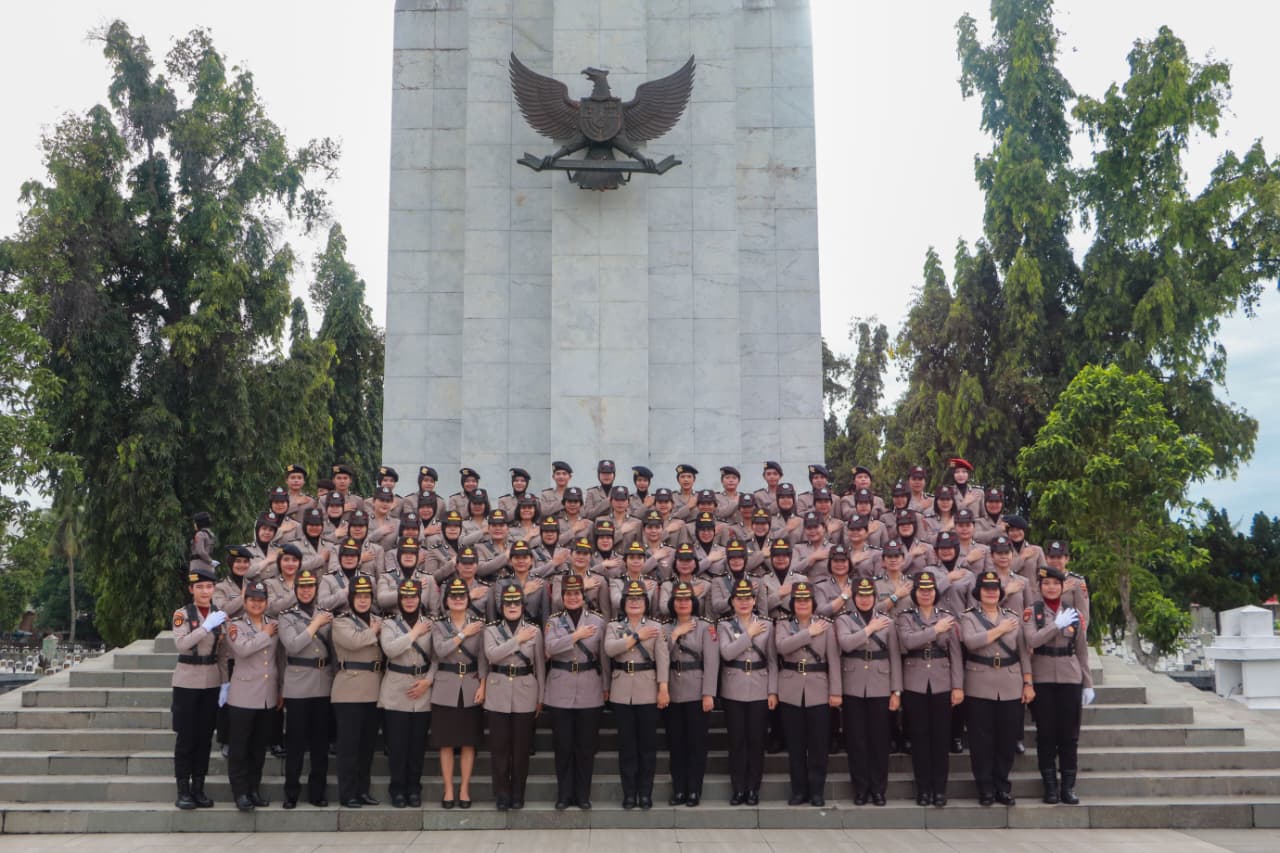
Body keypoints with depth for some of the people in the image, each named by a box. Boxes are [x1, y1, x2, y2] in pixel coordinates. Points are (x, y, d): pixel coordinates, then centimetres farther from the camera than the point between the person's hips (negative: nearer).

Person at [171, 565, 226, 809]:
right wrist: (206, 626, -25)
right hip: (187, 682, -4)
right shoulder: (182, 614, -4)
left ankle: (199, 787, 15)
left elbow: (223, 652, 9)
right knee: (186, 737, 0)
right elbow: (181, 643, -19)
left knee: (205, 736, 7)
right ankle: (183, 790, 6)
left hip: (212, 682, 4)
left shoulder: (220, 614, 7)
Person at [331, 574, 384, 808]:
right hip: (350, 690, -6)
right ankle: (347, 794, 4)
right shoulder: (341, 622, -2)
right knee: (349, 744, -2)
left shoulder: (378, 621, 15)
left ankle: (363, 790, 19)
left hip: (374, 690, 6)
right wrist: (373, 631, -7)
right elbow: (353, 641, -21)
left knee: (368, 743, 10)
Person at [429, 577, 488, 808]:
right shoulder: (439, 626, 5)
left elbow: (483, 658, 2)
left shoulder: (478, 624, 5)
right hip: (445, 689, 0)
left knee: (469, 742, 3)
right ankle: (448, 790, 11)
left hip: (471, 688, 0)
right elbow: (440, 650, -14)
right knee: (446, 743, 2)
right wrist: (464, 634, -12)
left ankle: (464, 789, 12)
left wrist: (482, 686, -7)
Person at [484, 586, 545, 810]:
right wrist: (518, 640, -16)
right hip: (498, 695, 0)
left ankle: (518, 795, 16)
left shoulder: (534, 630, 4)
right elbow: (491, 655, -15)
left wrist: (541, 697, 5)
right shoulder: (492, 630, 4)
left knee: (521, 748, 4)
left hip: (525, 695, 0)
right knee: (499, 747, 2)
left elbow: (540, 665, 6)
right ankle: (502, 795, 13)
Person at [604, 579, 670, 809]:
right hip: (621, 692, 1)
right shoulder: (614, 626, 8)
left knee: (648, 743, 2)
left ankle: (645, 793, 10)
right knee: (626, 744, 3)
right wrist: (636, 637, -12)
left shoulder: (655, 628, 6)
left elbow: (662, 660, -1)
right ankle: (629, 793, 10)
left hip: (648, 692, 0)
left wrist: (663, 689, -10)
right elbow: (609, 649, -13)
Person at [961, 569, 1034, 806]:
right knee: (981, 739, 0)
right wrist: (1000, 629, -10)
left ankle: (1002, 786, 17)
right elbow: (971, 641, -17)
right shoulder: (969, 617, 3)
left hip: (1011, 687, 3)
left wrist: (1028, 683, 3)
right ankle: (985, 787, 9)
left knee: (1007, 738, 5)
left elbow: (1024, 652, 10)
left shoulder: (1013, 617, 12)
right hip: (980, 687, -3)